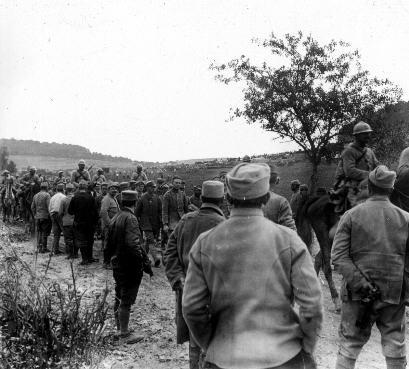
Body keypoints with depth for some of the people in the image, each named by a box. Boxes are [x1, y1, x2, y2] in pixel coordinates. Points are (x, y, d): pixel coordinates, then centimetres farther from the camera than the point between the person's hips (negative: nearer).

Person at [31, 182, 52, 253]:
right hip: (45, 217, -6)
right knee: (45, 232, -1)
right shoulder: (47, 195, -9)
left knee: (39, 232, 12)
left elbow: (32, 207, 14)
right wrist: (50, 215, -6)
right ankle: (43, 248, -1)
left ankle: (39, 247, 13)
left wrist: (35, 215, 20)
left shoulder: (35, 195, 12)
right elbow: (49, 206, -15)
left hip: (37, 217, 6)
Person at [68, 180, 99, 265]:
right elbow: (95, 212, -8)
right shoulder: (91, 198, -10)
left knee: (81, 241, 5)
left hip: (78, 223, -1)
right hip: (90, 223, 1)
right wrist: (95, 222, 2)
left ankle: (85, 259, 3)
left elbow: (70, 211, -4)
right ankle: (89, 257, 21)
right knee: (89, 240, 15)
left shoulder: (74, 198, -9)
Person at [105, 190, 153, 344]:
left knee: (119, 298, 20)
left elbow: (110, 244, 16)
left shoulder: (115, 218, 9)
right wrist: (145, 263, -22)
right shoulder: (130, 218, -19)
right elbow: (133, 244, -27)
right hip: (130, 267, -9)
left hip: (117, 265, 9)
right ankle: (125, 334, 9)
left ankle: (119, 327, 34)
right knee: (127, 300, 0)